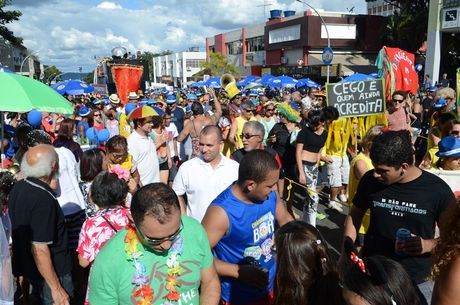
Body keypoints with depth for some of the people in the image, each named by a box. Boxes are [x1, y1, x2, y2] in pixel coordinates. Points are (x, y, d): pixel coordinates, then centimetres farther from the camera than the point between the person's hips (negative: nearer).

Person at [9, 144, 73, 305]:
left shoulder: (18, 187, -3)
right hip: (50, 271, -8)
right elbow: (39, 249, -29)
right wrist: (56, 288, -24)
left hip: (26, 266, 8)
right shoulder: (43, 199, -30)